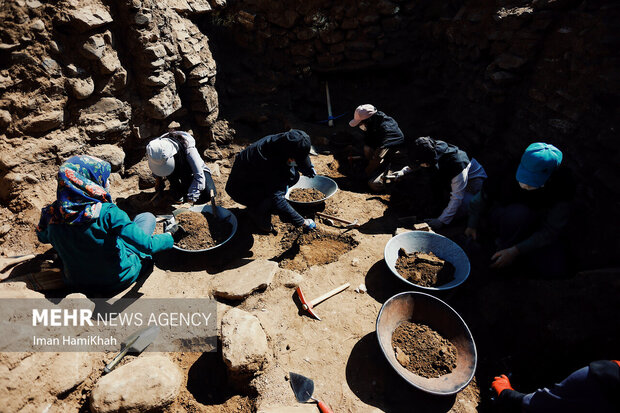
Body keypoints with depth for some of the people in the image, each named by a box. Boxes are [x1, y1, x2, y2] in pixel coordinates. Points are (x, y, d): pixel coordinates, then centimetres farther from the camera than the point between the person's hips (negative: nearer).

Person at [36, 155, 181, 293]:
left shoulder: (51, 215, -15)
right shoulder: (107, 213, -32)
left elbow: (42, 237, 9)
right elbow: (147, 246, -32)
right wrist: (170, 236, -15)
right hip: (118, 279, -4)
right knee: (147, 217, 9)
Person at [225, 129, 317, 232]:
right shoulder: (267, 160, -38)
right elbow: (276, 199, -36)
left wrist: (309, 168, -9)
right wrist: (301, 222, -31)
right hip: (240, 187, -8)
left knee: (293, 175, -10)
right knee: (274, 196, -33)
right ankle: (256, 211, -1)